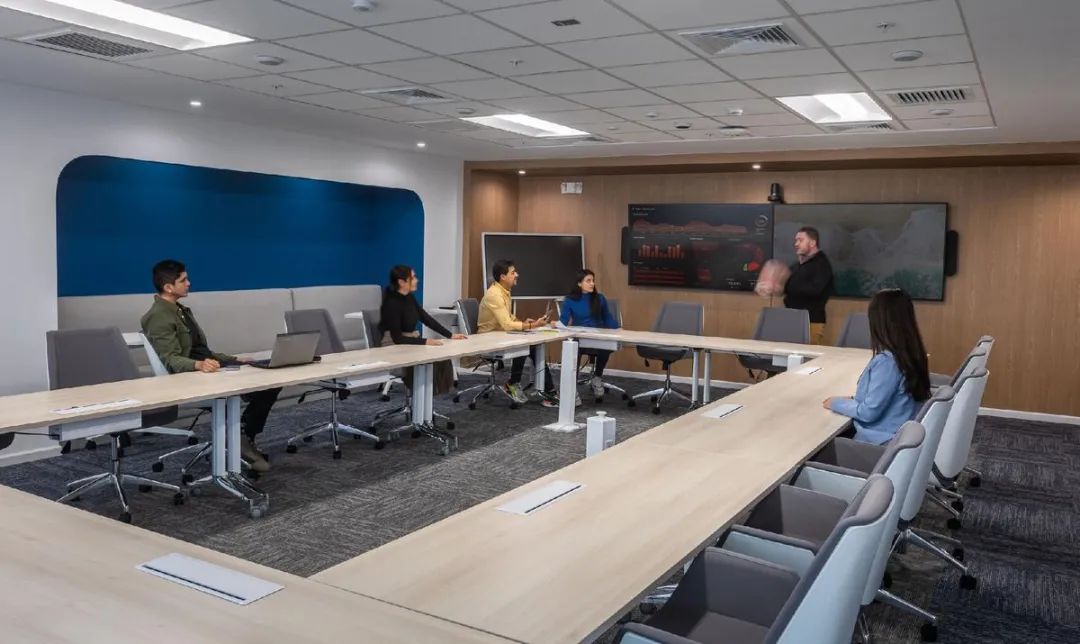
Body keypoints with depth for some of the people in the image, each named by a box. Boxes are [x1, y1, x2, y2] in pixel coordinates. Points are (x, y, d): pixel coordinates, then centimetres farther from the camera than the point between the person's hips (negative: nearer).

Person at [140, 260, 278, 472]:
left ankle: (245, 437, -3)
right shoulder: (159, 317, -12)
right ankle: (240, 440, -9)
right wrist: (198, 365, -42)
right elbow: (171, 360, -23)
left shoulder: (181, 310, 19)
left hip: (208, 370, 9)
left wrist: (235, 360, 13)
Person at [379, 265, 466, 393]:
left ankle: (437, 389, -6)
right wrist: (425, 342, -31)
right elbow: (397, 338, -25)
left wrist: (450, 335, 1)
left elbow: (426, 318, 7)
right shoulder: (392, 304, -21)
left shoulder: (409, 297, 3)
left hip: (411, 342, 7)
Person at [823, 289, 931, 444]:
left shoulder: (886, 361, -24)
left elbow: (869, 412, -20)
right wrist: (854, 400, 12)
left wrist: (836, 403, -7)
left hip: (881, 443, -8)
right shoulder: (912, 353, 2)